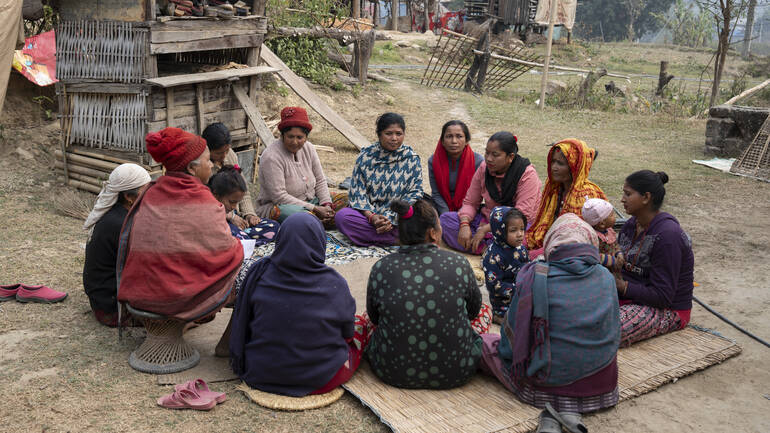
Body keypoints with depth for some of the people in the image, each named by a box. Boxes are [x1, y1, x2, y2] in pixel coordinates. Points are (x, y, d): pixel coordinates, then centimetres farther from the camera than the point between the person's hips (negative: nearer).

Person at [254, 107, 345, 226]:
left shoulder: (308, 148, 2)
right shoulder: (271, 157, -20)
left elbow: (320, 181, 6)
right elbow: (279, 196, -23)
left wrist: (327, 204, -13)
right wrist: (314, 209, -24)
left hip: (311, 201, 7)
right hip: (278, 206, -6)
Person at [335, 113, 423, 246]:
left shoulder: (412, 159, 2)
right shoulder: (365, 157, 3)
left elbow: (414, 194, -2)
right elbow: (357, 192, -1)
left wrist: (391, 219, -15)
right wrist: (372, 217, -18)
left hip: (398, 216, -2)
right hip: (368, 212, 2)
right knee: (342, 216, -30)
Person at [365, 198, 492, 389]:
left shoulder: (381, 268, -11)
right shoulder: (458, 263, -12)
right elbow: (474, 309, 6)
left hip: (394, 374, 2)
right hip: (455, 374, -1)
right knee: (485, 310, 24)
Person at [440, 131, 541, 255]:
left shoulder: (527, 175, -16)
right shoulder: (484, 168, 0)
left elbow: (521, 216, -22)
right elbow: (470, 203, 4)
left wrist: (485, 229, -26)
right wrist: (464, 225, -18)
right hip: (487, 219, 6)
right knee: (446, 218, -15)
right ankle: (485, 249, -29)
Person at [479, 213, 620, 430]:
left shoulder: (535, 277, -14)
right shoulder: (606, 278, -3)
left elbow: (513, 334, -4)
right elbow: (614, 334, 9)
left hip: (548, 380, -2)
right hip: (601, 384, 3)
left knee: (485, 342, 17)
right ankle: (571, 411, 7)